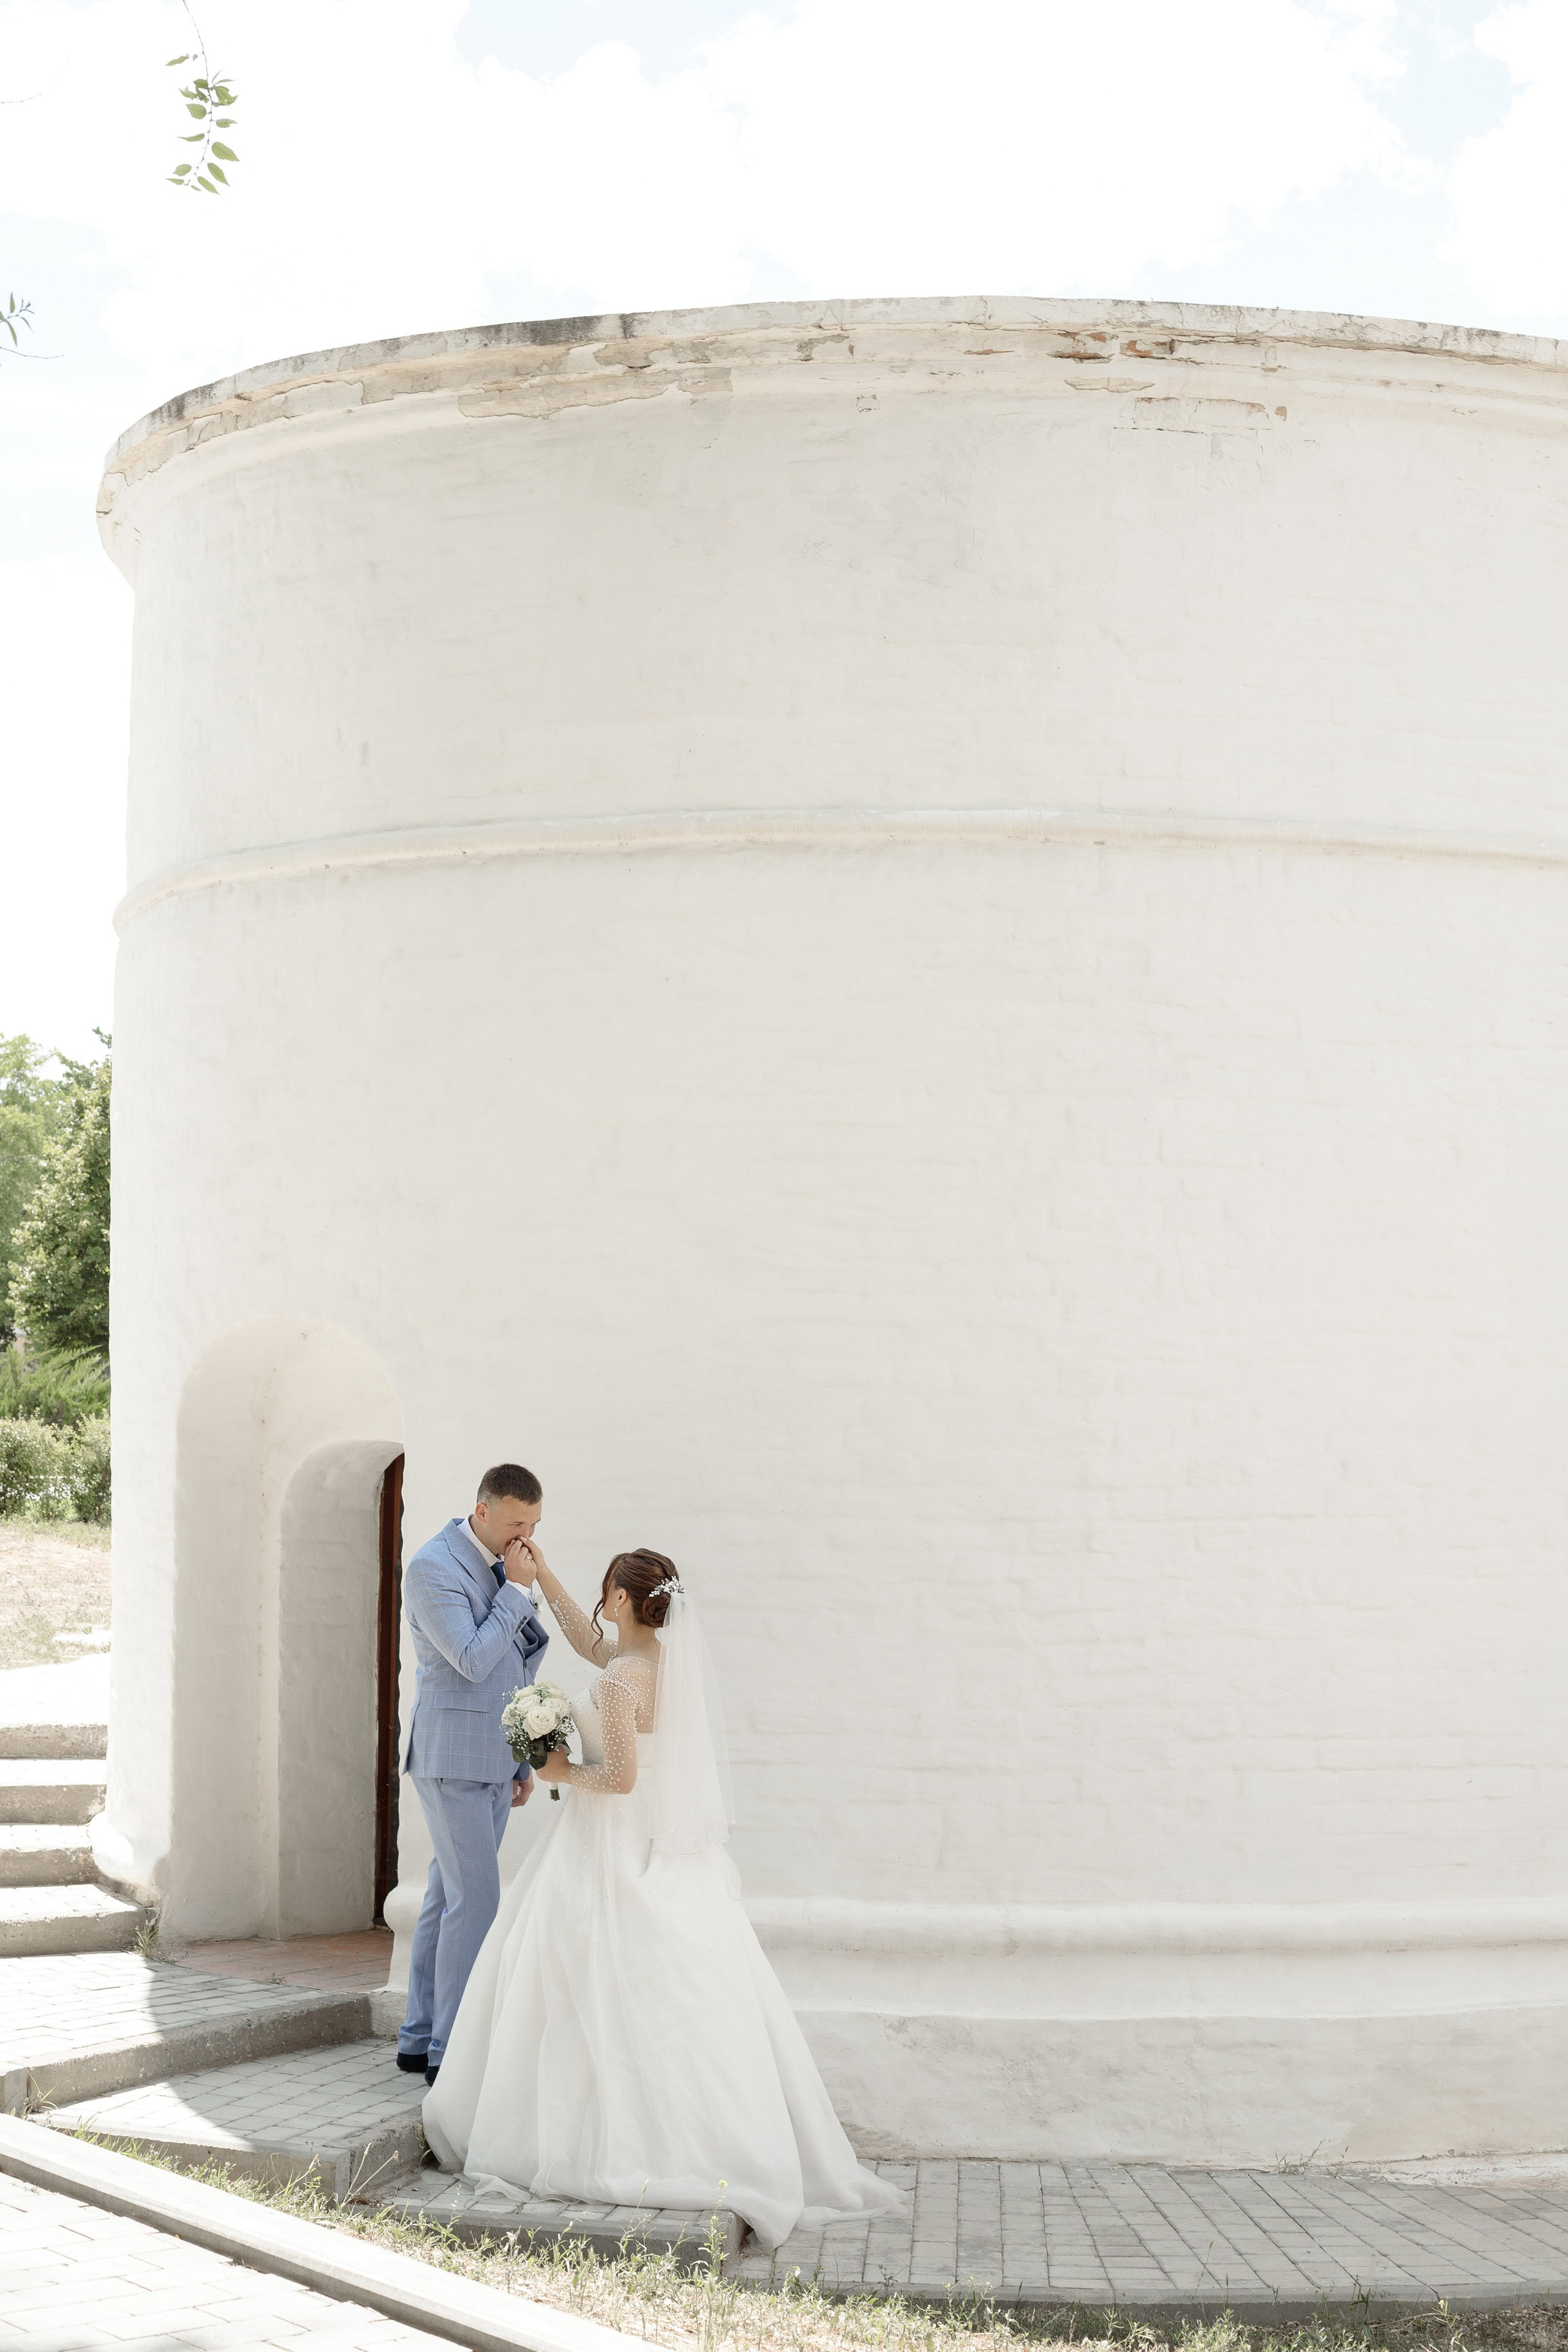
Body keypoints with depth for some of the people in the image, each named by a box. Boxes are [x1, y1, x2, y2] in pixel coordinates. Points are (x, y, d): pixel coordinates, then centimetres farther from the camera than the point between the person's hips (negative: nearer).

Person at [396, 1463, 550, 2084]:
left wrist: (521, 1760, 19)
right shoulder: (432, 1569, -14)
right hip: (452, 1758, -8)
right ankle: (451, 2052, -5)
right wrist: (517, 1590, -16)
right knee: (477, 1899, -10)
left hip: (493, 1762, 8)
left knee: (448, 1898, 11)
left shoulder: (502, 1566, 12)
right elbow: (473, 1662, -21)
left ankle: (420, 2040, 17)